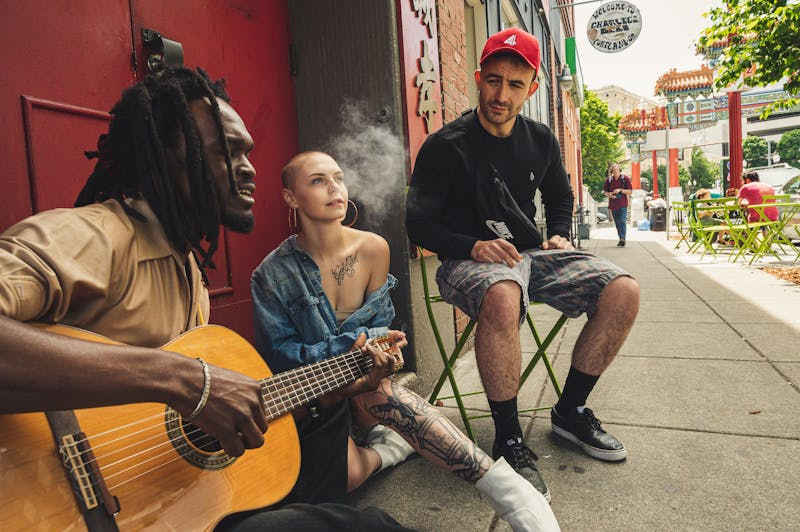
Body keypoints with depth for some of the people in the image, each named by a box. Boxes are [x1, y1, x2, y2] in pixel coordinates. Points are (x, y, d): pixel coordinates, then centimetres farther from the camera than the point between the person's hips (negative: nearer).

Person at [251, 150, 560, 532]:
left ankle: (505, 488, -29)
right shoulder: (272, 275, -11)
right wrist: (355, 343, -25)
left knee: (376, 390, -37)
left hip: (360, 386, 2)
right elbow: (279, 355, -13)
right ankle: (393, 444, 1)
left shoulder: (372, 249, -5)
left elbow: (378, 328, 4)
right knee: (345, 474, -31)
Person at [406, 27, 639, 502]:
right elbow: (418, 223, -9)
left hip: (529, 252, 6)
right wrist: (475, 246, -23)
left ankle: (571, 411, 5)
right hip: (468, 260, -6)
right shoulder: (445, 146, -8)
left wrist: (560, 236, 4)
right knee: (502, 299, -41)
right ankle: (509, 440, -21)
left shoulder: (541, 141, 9)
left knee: (623, 292, -13)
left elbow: (560, 198, 24)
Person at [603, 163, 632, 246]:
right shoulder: (608, 180, 5)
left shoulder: (625, 178, -2)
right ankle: (621, 239, 18)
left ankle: (623, 239, -16)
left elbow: (630, 191, -1)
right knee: (617, 223, 9)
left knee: (622, 221, -14)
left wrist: (620, 190, -16)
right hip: (613, 204, 3)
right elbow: (605, 192, 13)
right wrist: (609, 195, -9)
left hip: (623, 204, -3)